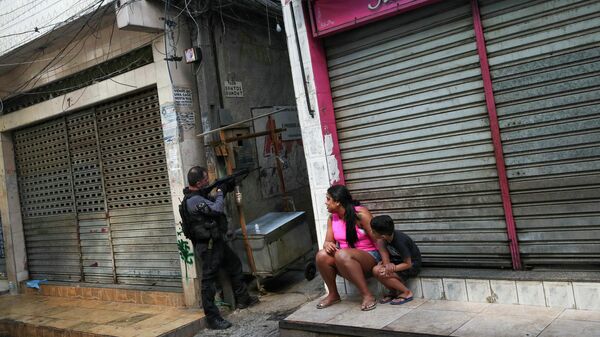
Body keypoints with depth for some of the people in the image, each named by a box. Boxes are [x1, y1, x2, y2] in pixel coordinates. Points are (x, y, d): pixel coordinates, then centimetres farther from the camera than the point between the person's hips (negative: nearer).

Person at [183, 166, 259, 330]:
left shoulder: (200, 194, 7)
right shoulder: (193, 200, -23)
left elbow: (213, 202, 24)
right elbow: (217, 209, -28)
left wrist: (225, 190, 9)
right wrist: (220, 192, -11)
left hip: (217, 240, 11)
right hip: (208, 245, -11)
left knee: (235, 265, 22)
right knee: (209, 280, -4)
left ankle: (243, 299, 37)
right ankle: (212, 318, 4)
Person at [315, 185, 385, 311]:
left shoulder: (360, 214, -15)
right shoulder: (332, 218, 5)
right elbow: (328, 241, 6)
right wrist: (327, 245, -20)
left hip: (369, 256, -6)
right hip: (346, 259, 6)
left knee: (342, 255, -36)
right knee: (322, 255, -22)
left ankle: (367, 296, -28)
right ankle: (333, 294, -3)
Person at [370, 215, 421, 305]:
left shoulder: (400, 242, -30)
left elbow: (408, 264, -23)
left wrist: (390, 269, -30)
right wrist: (387, 264, -25)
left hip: (412, 265, -7)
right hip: (397, 261, 7)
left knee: (380, 274, -25)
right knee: (375, 269, -16)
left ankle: (406, 292, -7)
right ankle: (393, 292, 5)